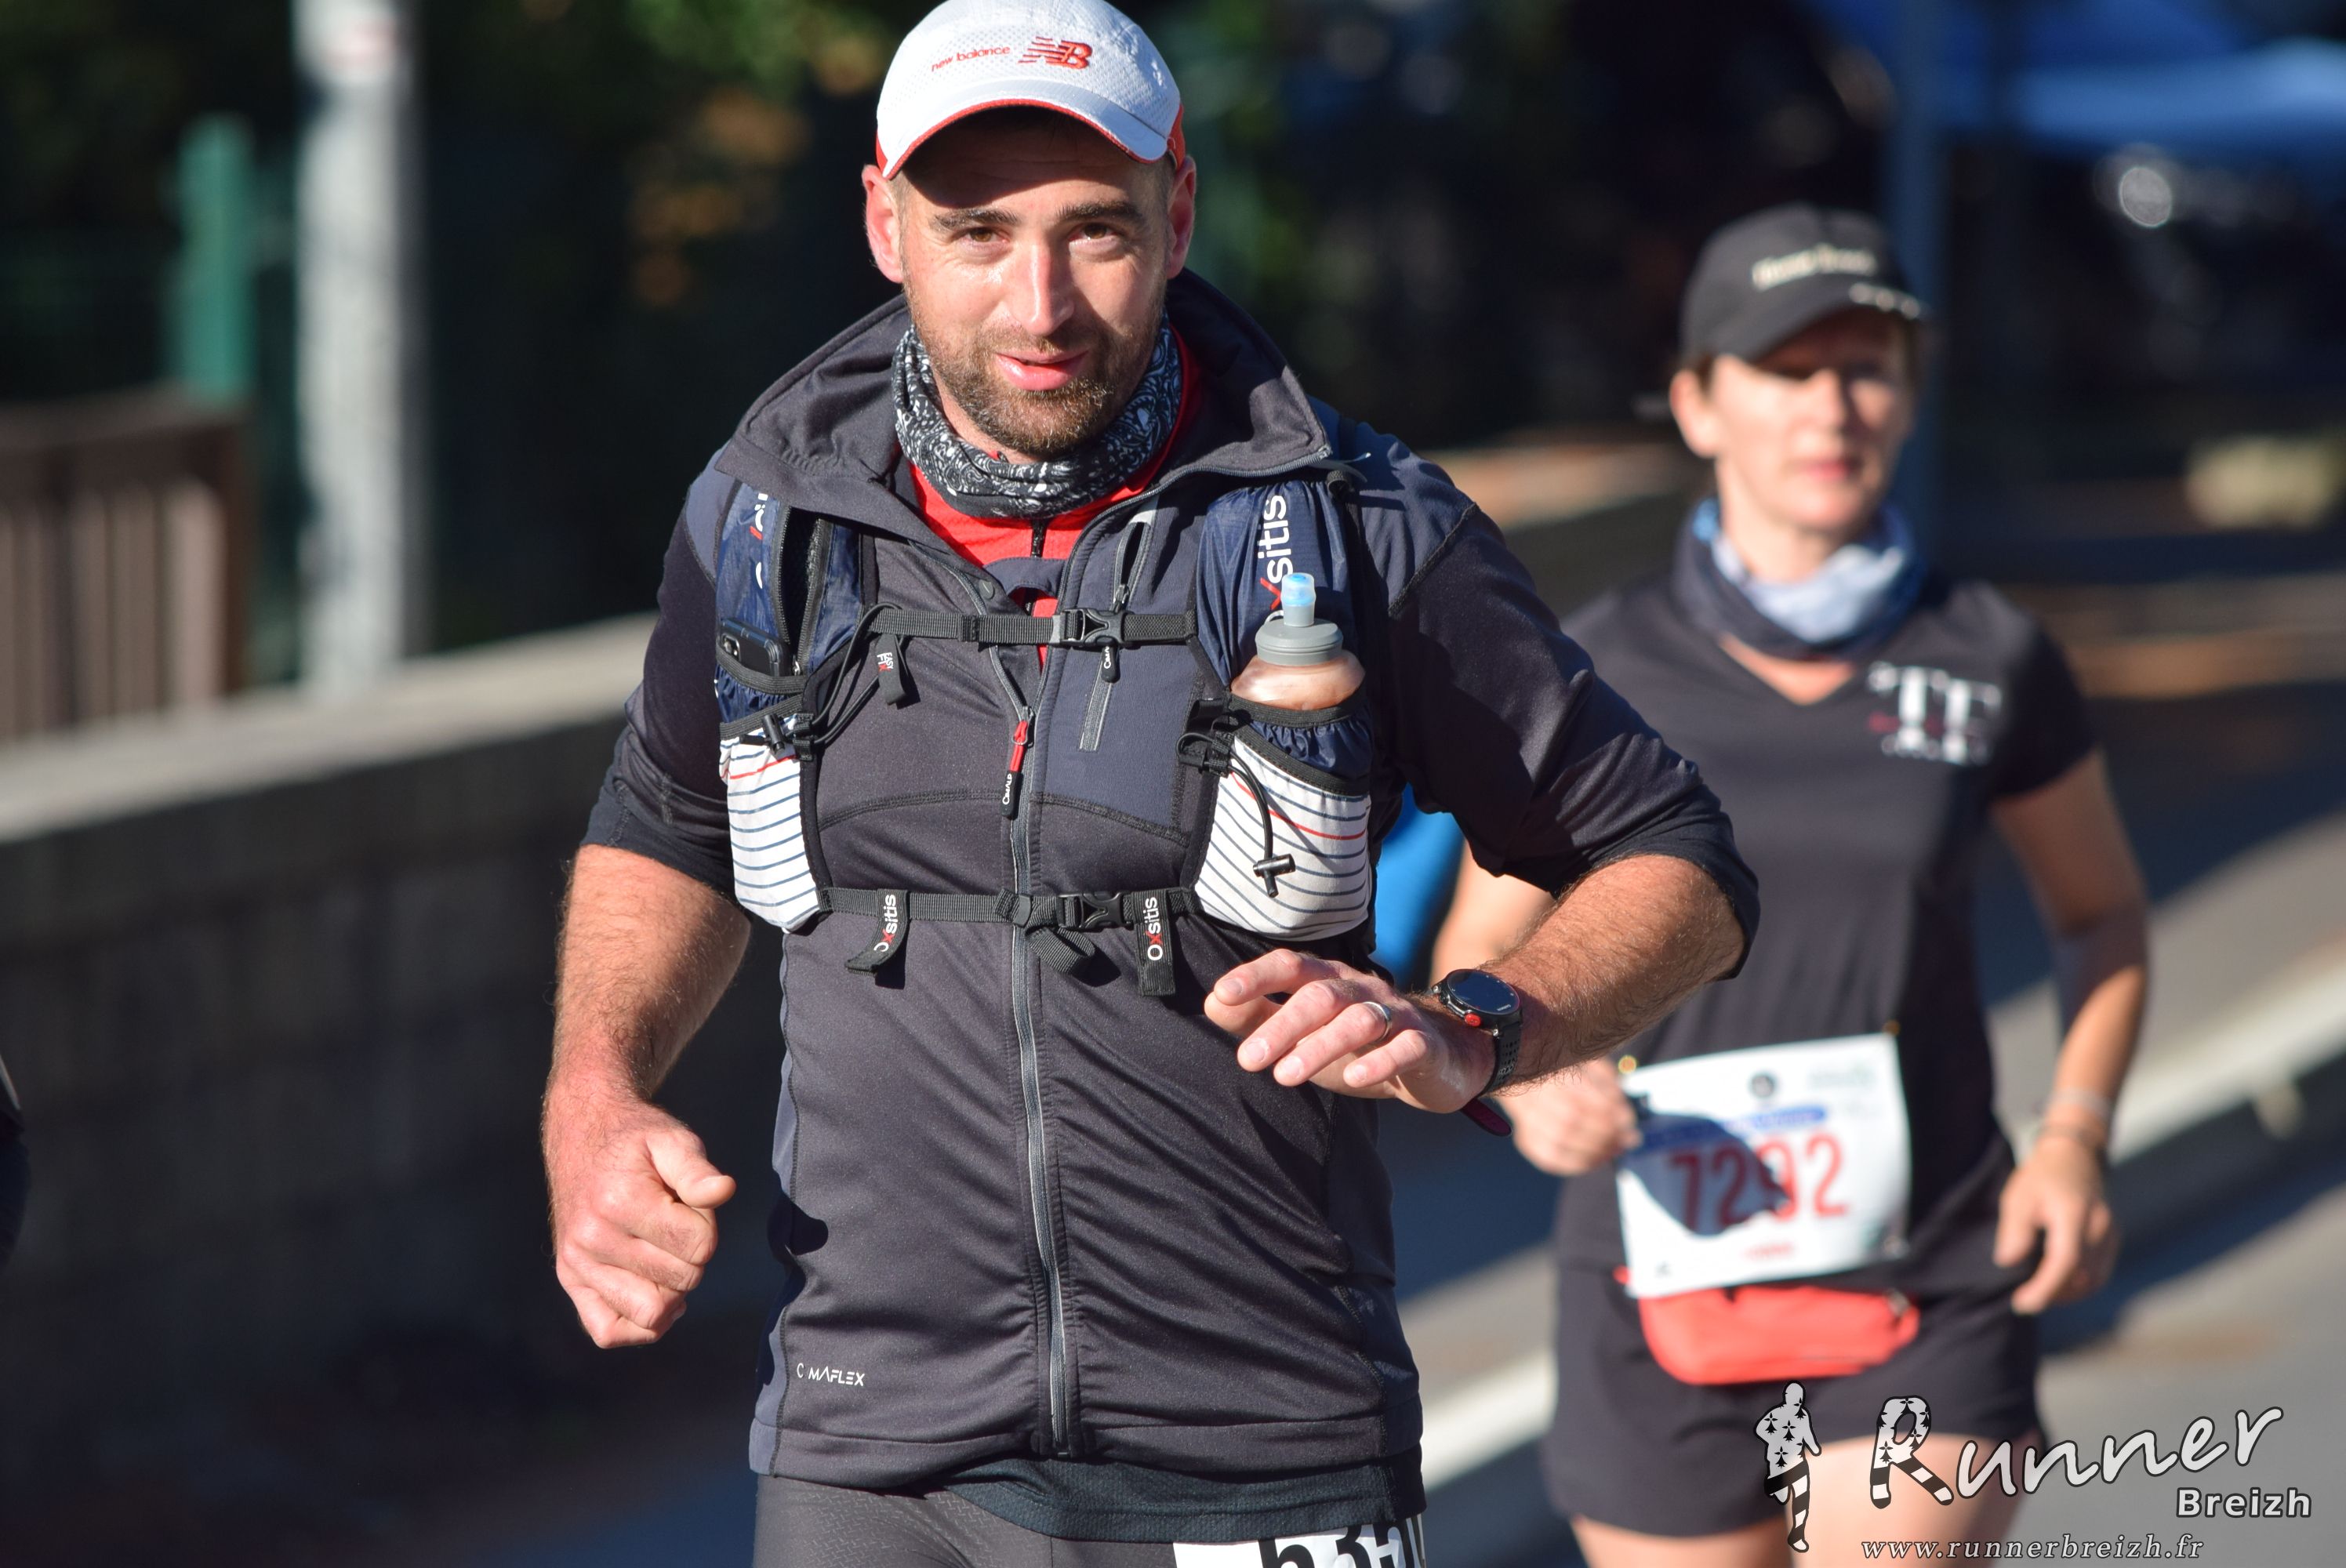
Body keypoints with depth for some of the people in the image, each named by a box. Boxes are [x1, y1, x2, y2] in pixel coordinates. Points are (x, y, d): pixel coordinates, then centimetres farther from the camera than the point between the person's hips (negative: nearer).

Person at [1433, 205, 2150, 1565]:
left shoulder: (1992, 662, -2)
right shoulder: (1594, 674, -3)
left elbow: (2103, 910, 14)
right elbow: (1478, 964, 5)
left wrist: (2077, 1141, -3)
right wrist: (1531, 1086, -19)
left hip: (1929, 1300, -1)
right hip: (1668, 1288, 1)